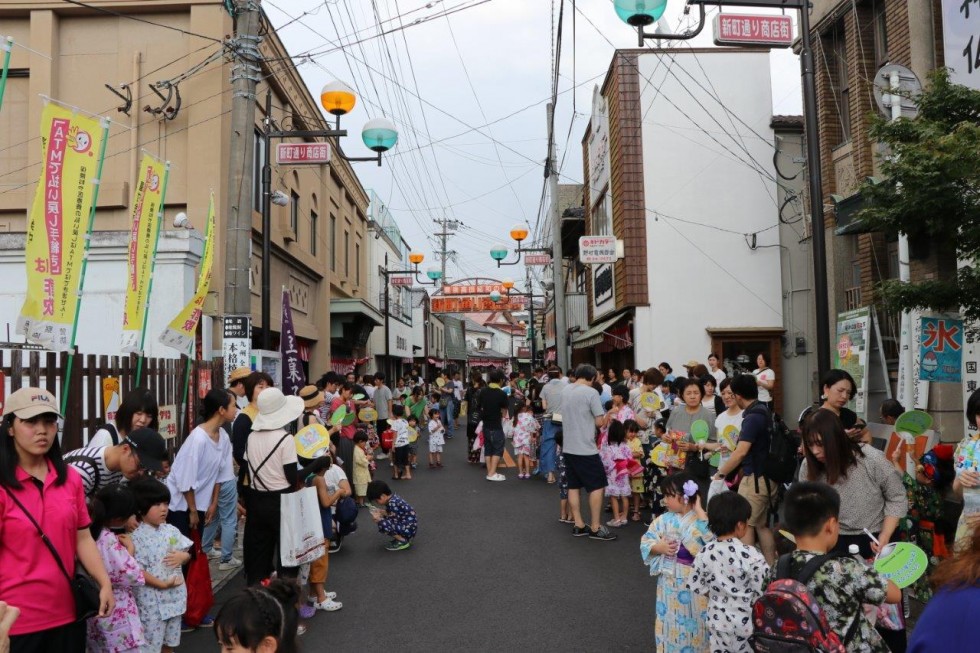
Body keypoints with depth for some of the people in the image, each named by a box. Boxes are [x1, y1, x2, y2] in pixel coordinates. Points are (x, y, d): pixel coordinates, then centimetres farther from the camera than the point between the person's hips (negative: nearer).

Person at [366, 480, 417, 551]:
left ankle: (403, 541, -8)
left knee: (382, 524, -22)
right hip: (403, 525, 10)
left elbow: (394, 521, -22)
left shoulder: (392, 503, -23)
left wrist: (379, 519, -12)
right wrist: (383, 513, 1)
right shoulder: (393, 498, 5)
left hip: (408, 529, -10)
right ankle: (401, 537, 12)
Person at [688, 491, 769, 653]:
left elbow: (696, 585, -2)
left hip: (718, 621, 4)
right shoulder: (750, 555, -24)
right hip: (747, 623, -4)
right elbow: (763, 592, -19)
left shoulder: (705, 553, -10)